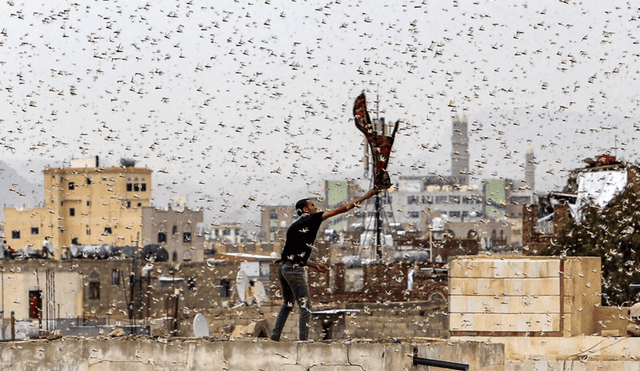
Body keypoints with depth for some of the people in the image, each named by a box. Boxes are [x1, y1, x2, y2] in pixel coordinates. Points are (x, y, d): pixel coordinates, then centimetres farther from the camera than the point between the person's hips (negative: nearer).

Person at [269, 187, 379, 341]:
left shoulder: (294, 226, 20)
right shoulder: (311, 219, -3)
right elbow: (341, 209, -2)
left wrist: (314, 265, 23)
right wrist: (365, 197, 2)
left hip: (283, 266, 8)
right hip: (294, 269, -8)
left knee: (287, 304, 22)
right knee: (305, 306, -3)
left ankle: (274, 336, 20)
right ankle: (303, 340, -6)